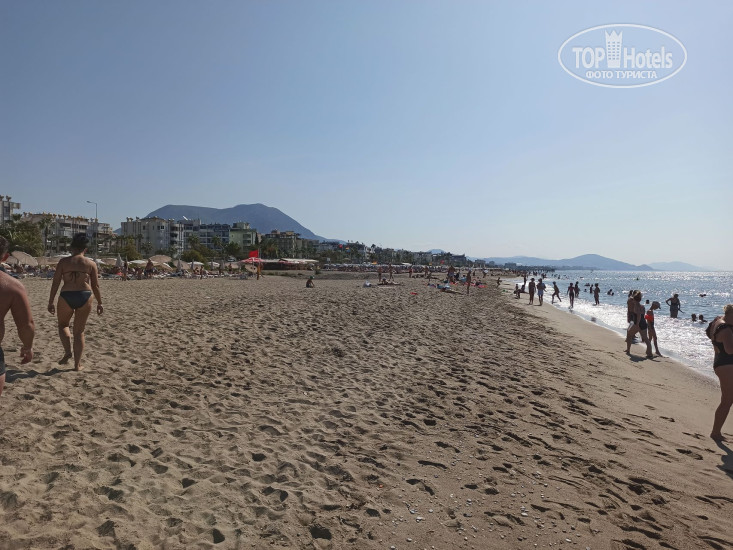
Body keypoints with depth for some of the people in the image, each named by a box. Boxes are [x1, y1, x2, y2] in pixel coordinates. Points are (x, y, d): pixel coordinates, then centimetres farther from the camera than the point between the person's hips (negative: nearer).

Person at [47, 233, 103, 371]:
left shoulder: (63, 262, 0)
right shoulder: (91, 264, 3)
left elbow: (55, 283, -1)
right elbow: (95, 286, 4)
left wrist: (50, 302, 5)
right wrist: (99, 303, 13)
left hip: (66, 297, -1)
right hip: (84, 297, 1)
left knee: (63, 325, 26)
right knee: (79, 331, 12)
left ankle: (67, 352, 6)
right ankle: (77, 364, 14)